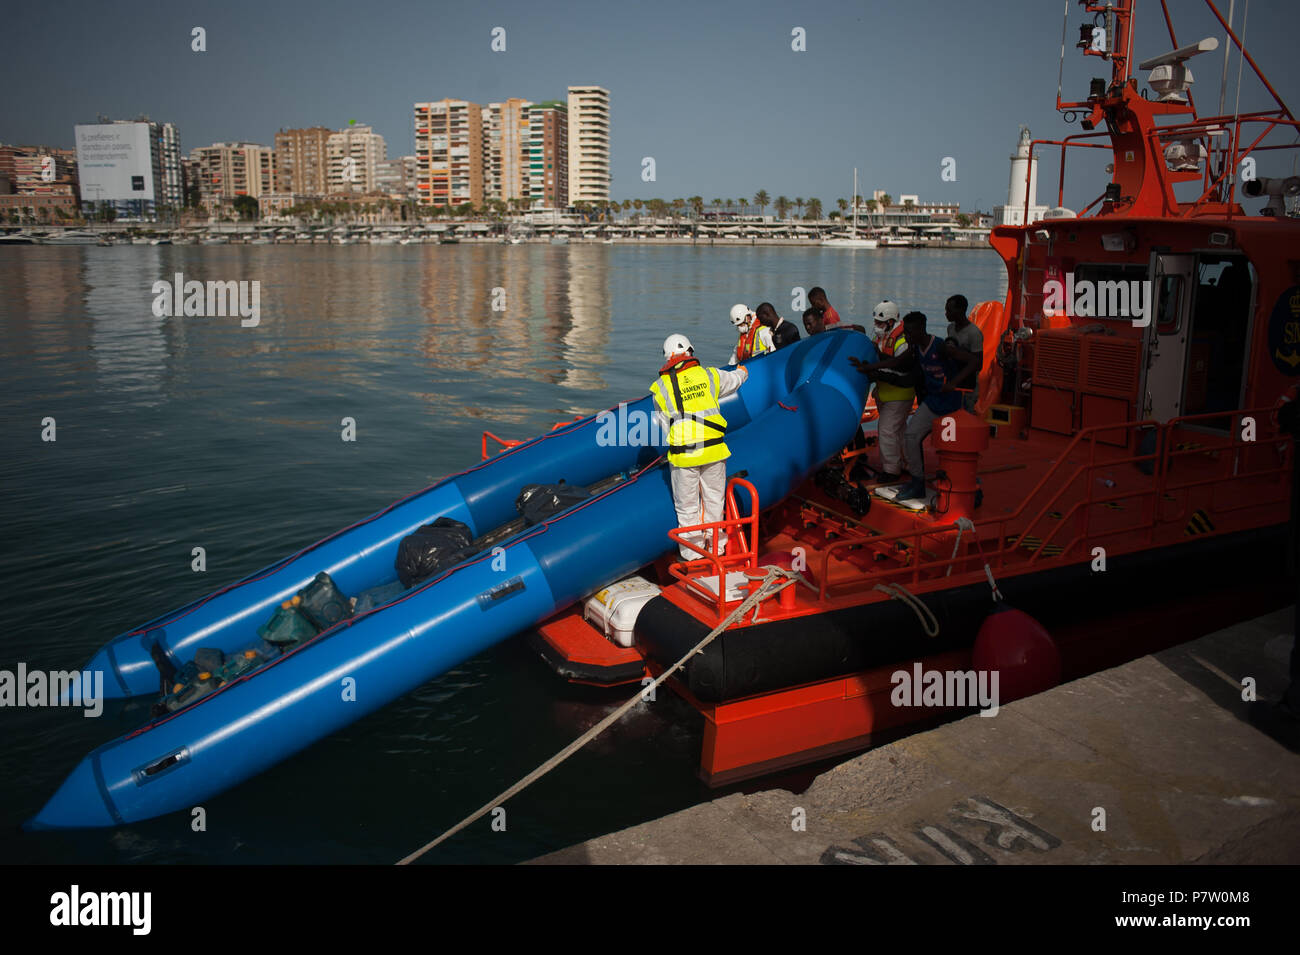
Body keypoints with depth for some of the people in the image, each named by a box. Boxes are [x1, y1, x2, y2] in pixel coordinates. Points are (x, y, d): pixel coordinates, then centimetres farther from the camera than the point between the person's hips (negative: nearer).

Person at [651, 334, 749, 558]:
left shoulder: (660, 387, -2)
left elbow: (663, 423, 3)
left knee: (687, 506, 11)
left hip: (682, 455, -2)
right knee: (713, 499, 17)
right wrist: (742, 372, 47)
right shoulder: (709, 375, 2)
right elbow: (734, 380, 23)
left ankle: (693, 550, 20)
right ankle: (716, 545, 29)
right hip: (713, 449, 2)